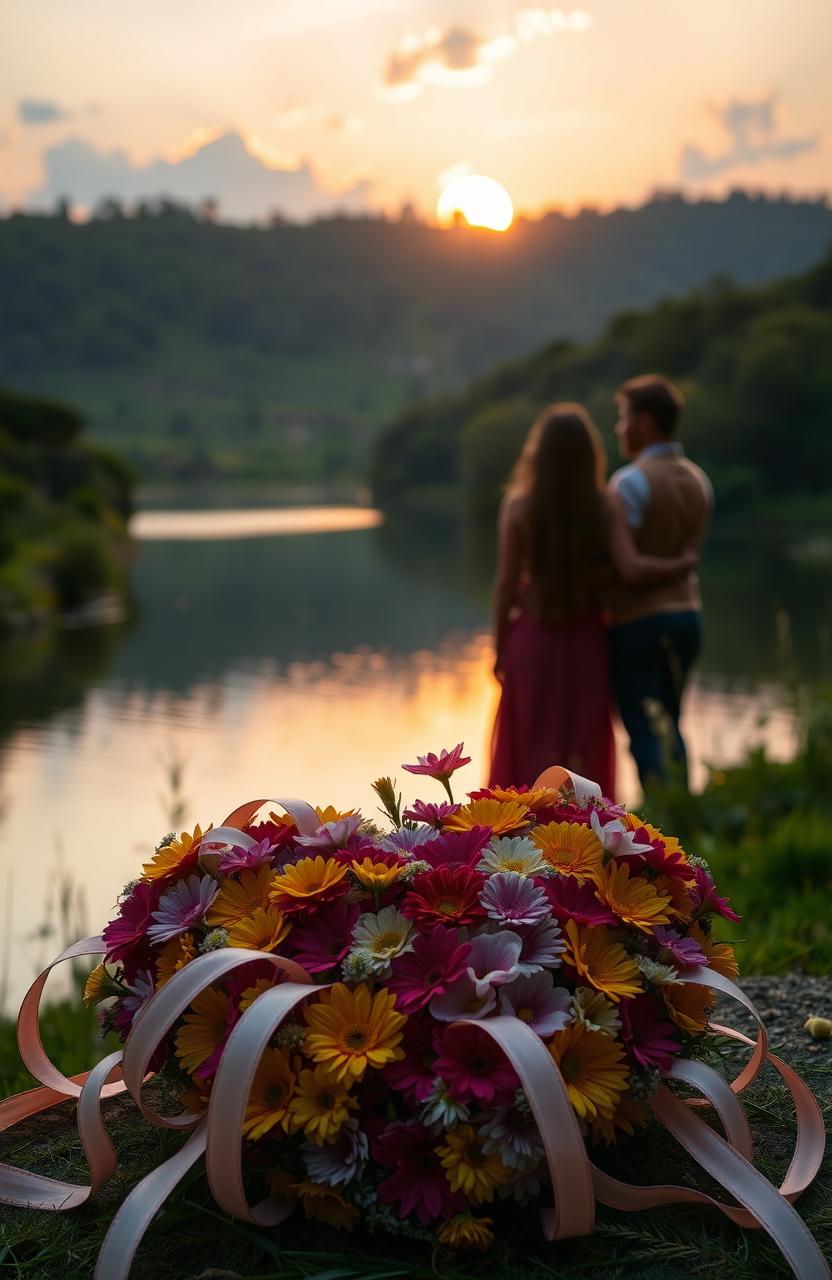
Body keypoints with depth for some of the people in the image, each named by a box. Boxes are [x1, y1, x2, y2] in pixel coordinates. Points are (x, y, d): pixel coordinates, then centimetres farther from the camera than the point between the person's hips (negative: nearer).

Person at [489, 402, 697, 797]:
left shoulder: (518, 505, -10)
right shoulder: (606, 506, -9)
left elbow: (506, 584, -8)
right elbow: (632, 569, -19)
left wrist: (499, 647, 2)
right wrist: (682, 563, -2)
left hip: (532, 636, -1)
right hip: (585, 639, 1)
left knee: (532, 743, 12)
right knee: (582, 745, 13)